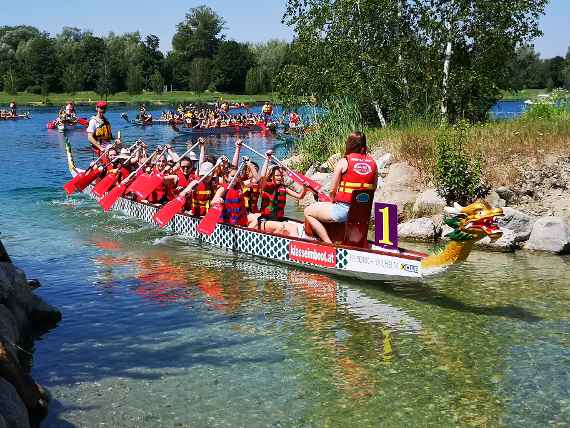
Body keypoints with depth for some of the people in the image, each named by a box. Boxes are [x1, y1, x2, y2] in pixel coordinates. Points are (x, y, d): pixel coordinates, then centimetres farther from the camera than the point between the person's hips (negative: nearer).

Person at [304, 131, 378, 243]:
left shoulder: (344, 162, -7)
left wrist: (334, 201, 15)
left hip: (343, 210, -6)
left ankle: (328, 243, 1)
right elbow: (373, 189, 8)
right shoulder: (373, 163, 4)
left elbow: (332, 191, -4)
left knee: (308, 212, 11)